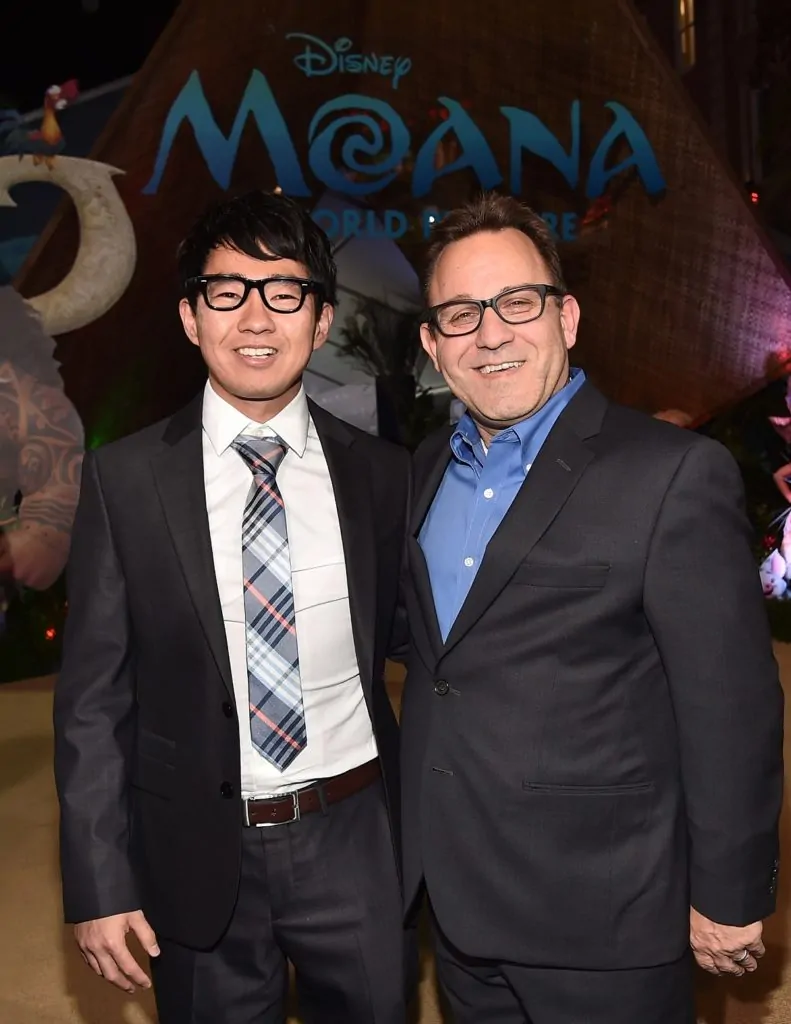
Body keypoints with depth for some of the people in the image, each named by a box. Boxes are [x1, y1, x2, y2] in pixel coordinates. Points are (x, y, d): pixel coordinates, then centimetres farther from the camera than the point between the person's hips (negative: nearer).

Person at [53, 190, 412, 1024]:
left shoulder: (380, 473, -3)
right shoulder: (126, 477, -8)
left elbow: (398, 647, 5)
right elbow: (94, 693, -6)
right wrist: (101, 883, -7)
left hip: (355, 840, 2)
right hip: (200, 853, -1)